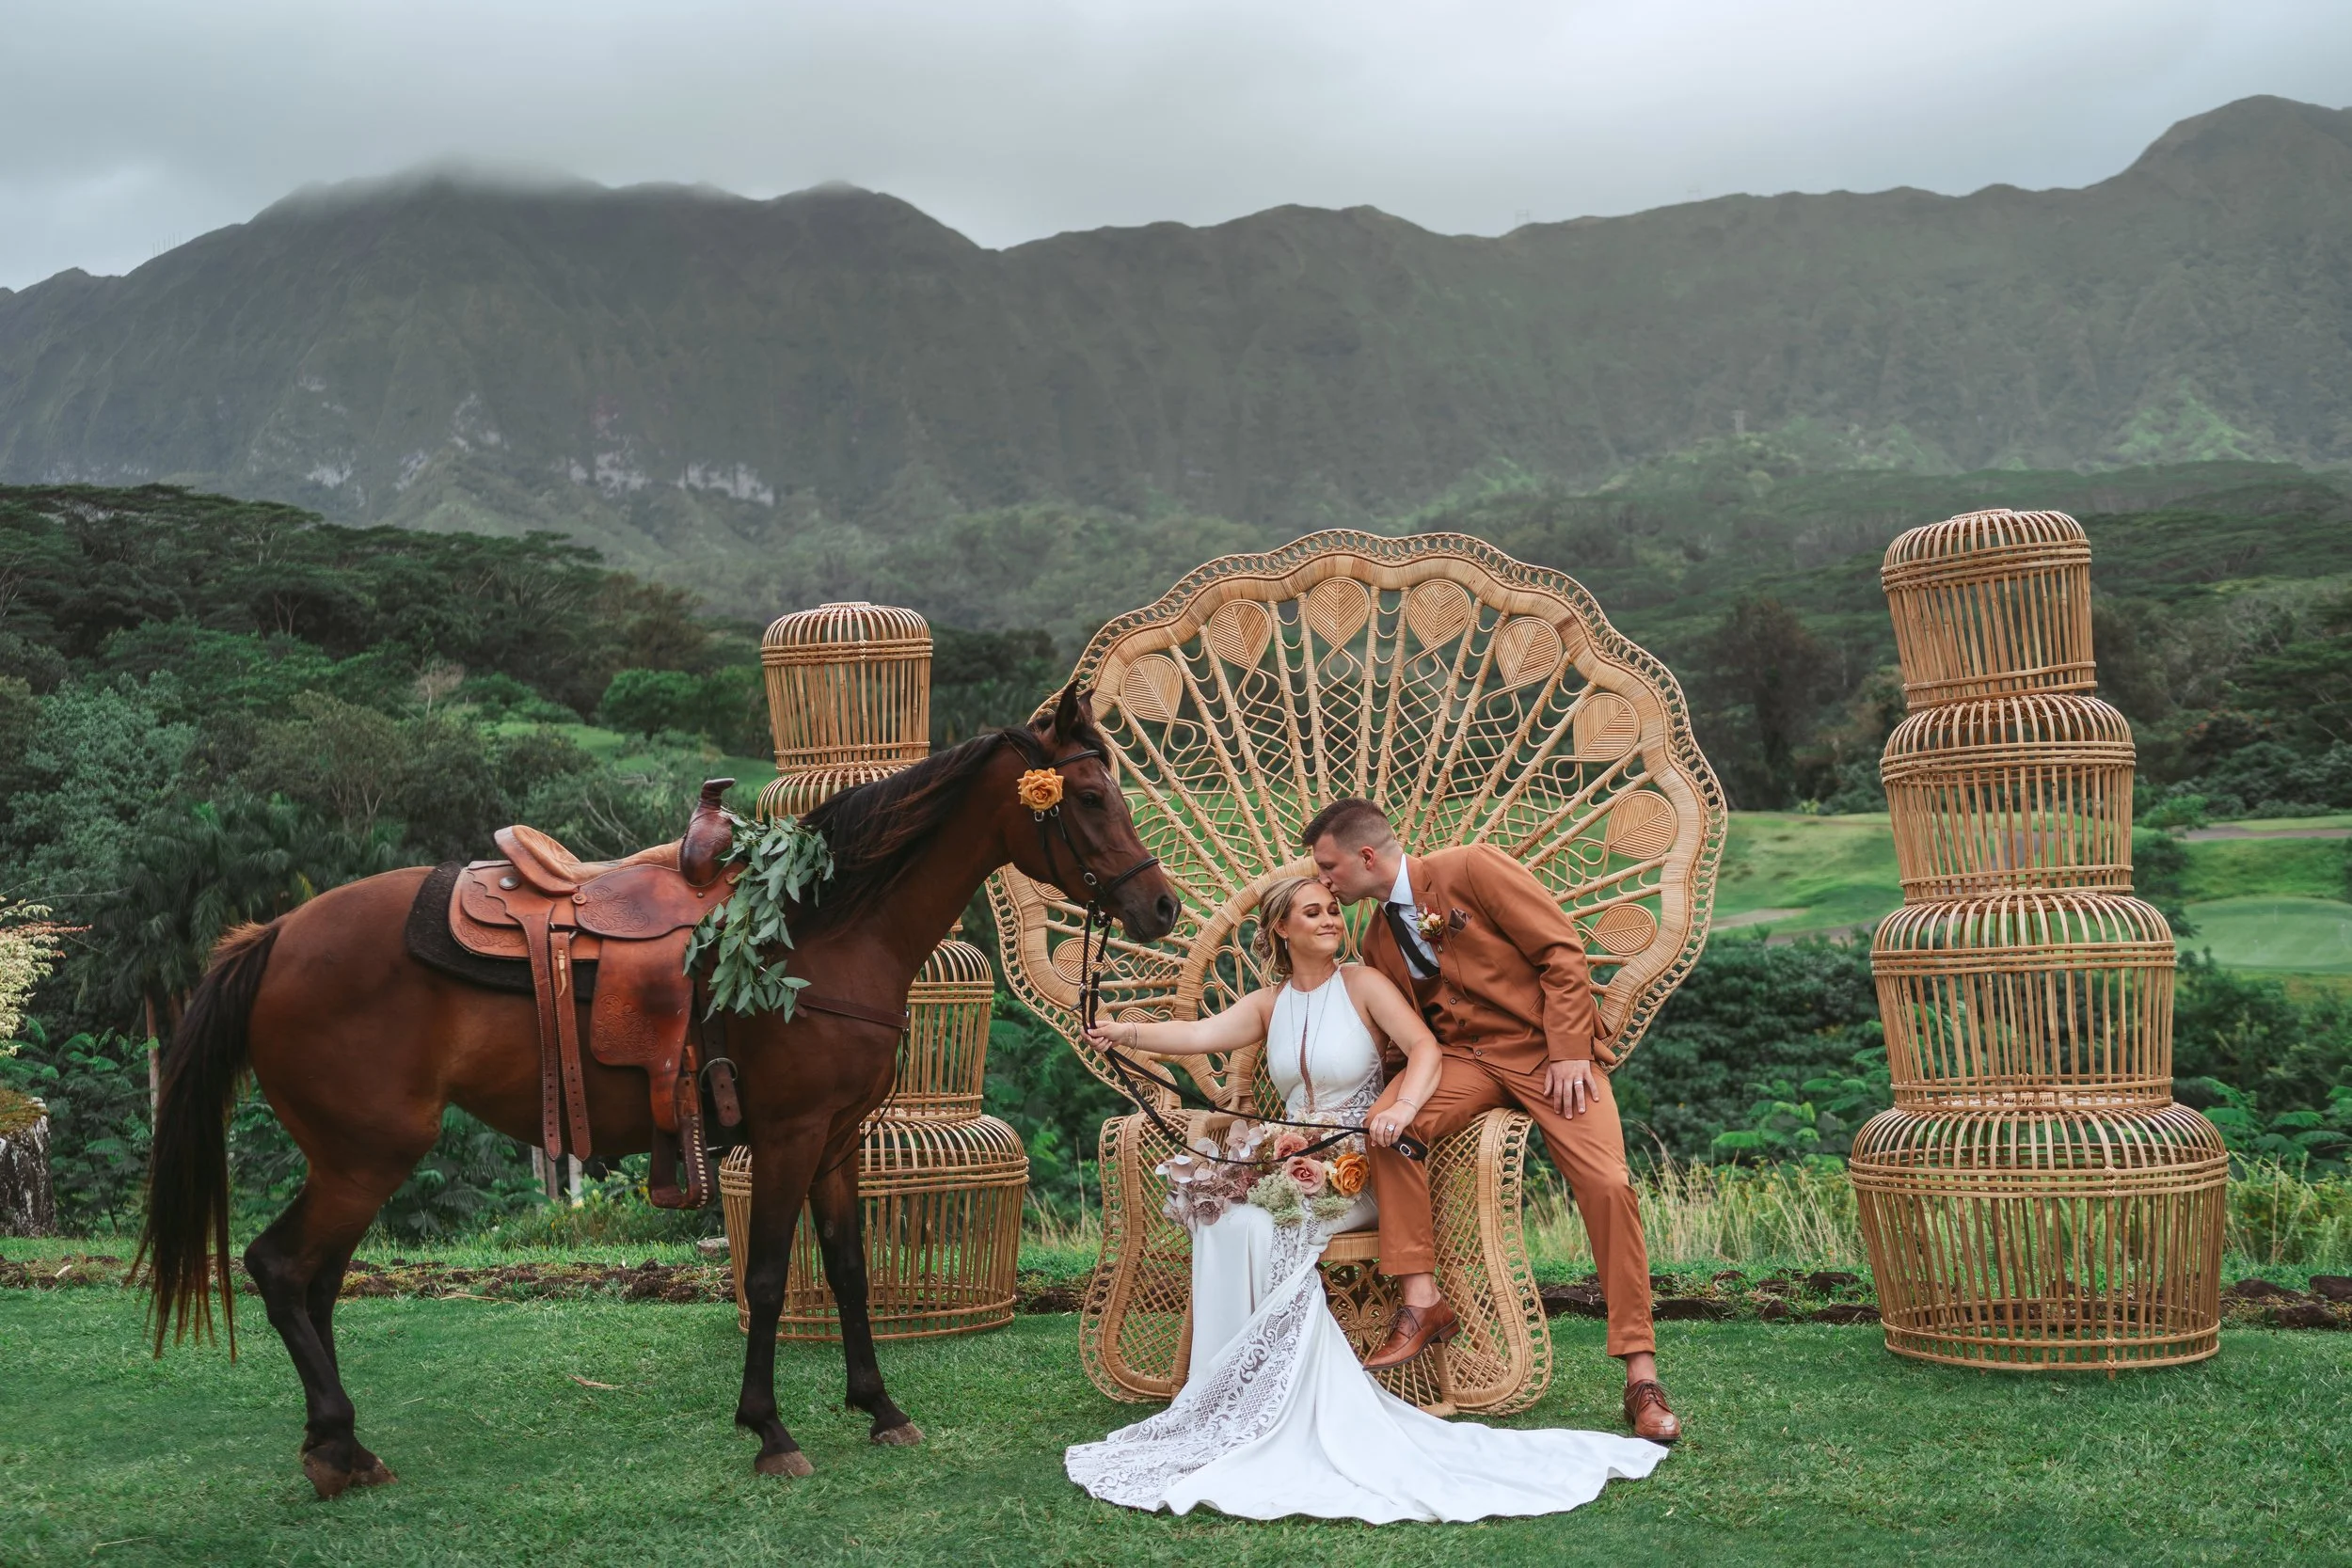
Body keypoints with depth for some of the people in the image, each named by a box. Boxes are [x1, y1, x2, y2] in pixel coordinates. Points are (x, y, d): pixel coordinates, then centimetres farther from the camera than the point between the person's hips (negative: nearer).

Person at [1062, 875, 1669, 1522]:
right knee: (1227, 1219, -26)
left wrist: (1402, 1107, -35)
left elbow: (1426, 1048, -15)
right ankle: (1242, 1396, -19)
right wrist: (1127, 1033, -23)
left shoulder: (1362, 984, -1)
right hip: (1294, 1161, 4)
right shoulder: (1268, 1004, 12)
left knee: (1258, 1225, -29)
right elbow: (1200, 1033, -5)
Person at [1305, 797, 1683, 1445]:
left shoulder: (1472, 868, -9)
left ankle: (1641, 1378, -12)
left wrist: (1570, 1052, -17)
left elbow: (1562, 951, -11)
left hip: (1549, 1049, -5)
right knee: (1388, 1121, -25)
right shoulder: (1379, 942, 11)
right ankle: (1421, 1303, -19)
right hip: (1464, 1056, 5)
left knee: (1608, 1186, -20)